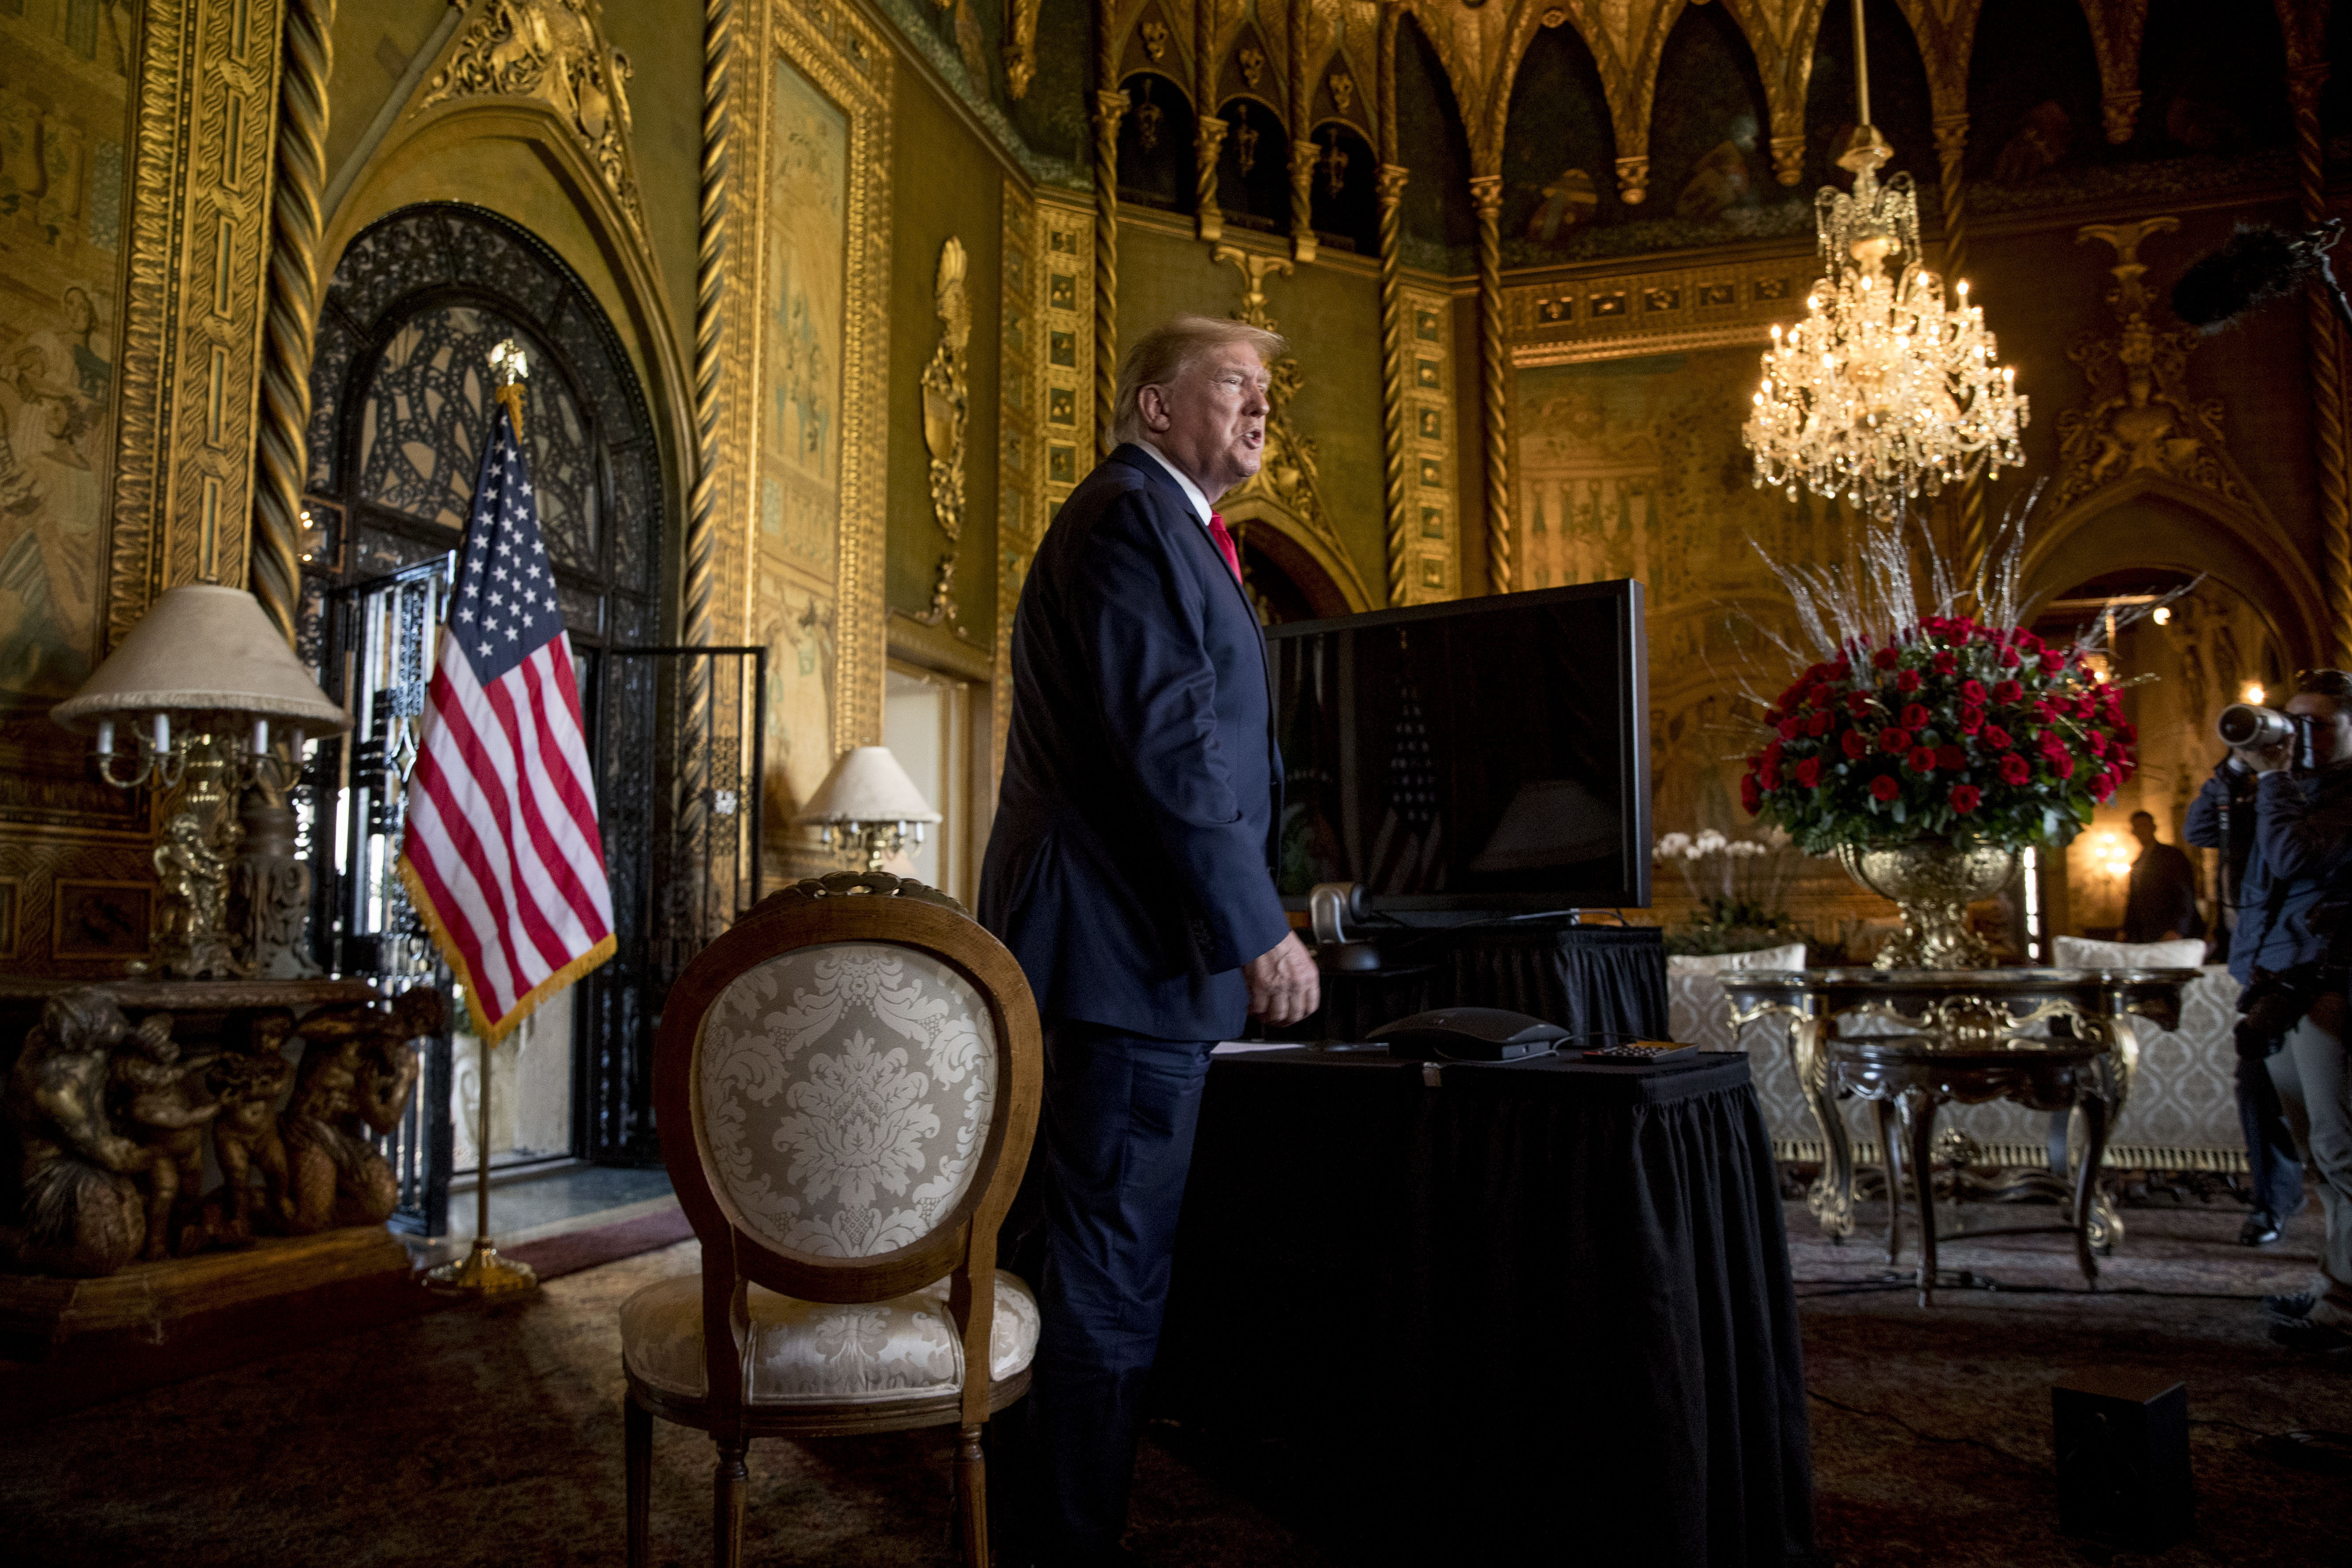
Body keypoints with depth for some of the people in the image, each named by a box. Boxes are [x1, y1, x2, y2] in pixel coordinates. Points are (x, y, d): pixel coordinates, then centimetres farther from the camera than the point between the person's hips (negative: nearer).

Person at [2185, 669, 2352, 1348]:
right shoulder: (2293, 787, 18)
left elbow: (2295, 855, -19)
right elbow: (2201, 831, 18)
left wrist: (2272, 776, -11)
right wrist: (2239, 766, 6)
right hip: (2277, 993, 8)